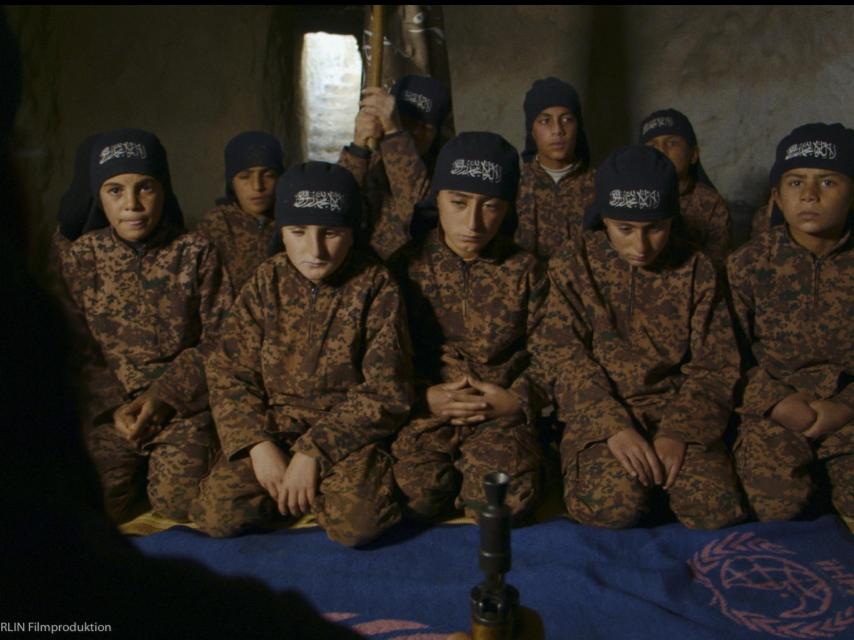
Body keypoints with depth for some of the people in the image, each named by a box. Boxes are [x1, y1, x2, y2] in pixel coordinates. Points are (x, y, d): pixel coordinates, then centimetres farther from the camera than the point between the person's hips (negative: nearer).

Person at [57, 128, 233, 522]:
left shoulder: (196, 253, -4)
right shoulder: (80, 257, 2)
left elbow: (218, 339, -5)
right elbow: (75, 351, 3)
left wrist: (162, 395, -14)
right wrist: (115, 405, -11)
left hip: (184, 403, -1)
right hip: (106, 407, 2)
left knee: (178, 504, -16)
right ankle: (139, 468, 19)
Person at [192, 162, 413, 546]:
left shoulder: (375, 287, -10)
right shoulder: (266, 283, 0)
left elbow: (386, 391, -12)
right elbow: (229, 373, 0)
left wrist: (314, 451, -18)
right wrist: (258, 443, -15)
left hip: (347, 430, -2)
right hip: (273, 425, 3)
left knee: (357, 524, -25)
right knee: (215, 515, -15)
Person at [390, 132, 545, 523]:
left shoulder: (524, 271, 5)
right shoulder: (407, 266, 3)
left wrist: (516, 400, -11)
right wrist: (425, 396, -12)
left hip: (500, 413, 1)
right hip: (425, 412, 0)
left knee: (508, 500, -25)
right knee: (416, 495, -26)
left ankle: (459, 475, 8)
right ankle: (454, 472, 8)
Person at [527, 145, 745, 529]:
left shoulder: (695, 271, 5)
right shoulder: (573, 266, -1)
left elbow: (714, 365, 2)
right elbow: (563, 356, -8)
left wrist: (679, 431, -13)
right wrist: (613, 425, -21)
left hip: (675, 408, 2)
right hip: (598, 410, -2)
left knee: (717, 506, -19)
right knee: (613, 502, -27)